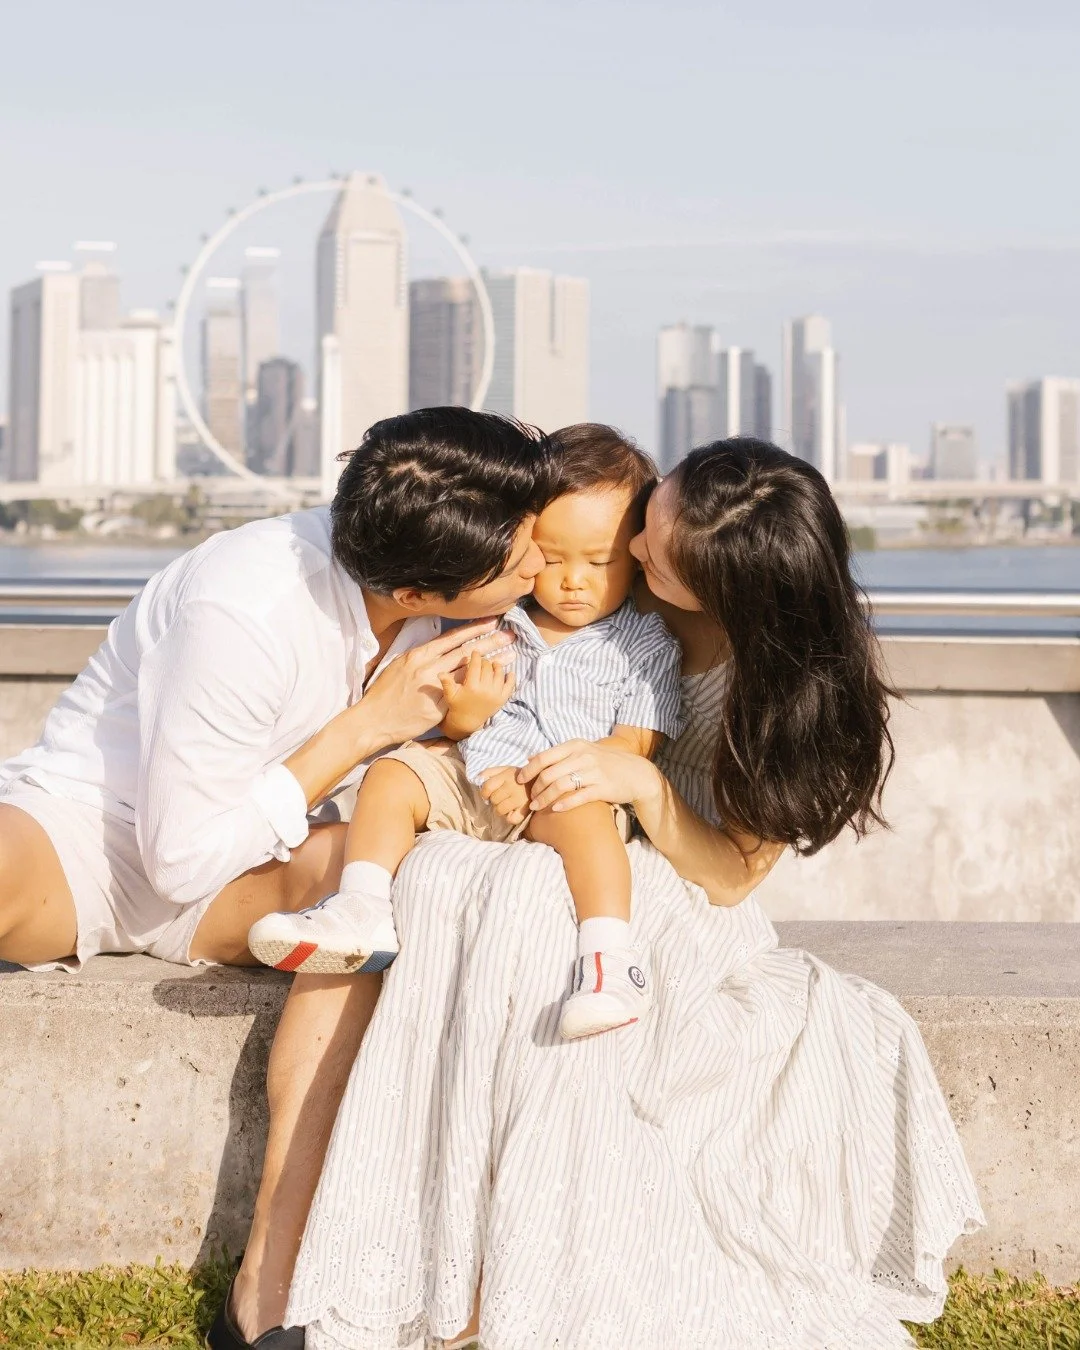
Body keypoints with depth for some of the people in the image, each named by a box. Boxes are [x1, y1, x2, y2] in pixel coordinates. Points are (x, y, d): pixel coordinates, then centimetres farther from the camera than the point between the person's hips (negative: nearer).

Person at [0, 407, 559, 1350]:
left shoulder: (418, 587, -9)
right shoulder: (245, 610, -29)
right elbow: (182, 859, -22)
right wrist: (366, 726, -22)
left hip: (236, 860, 6)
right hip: (78, 838, -5)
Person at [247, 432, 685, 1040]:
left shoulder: (649, 643, 0)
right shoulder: (497, 622, 10)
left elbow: (633, 746, -9)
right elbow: (451, 731, 16)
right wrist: (465, 713, -11)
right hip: (471, 775, 5)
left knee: (582, 809, -37)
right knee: (392, 774, -13)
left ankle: (610, 960, -48)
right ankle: (362, 915, -25)